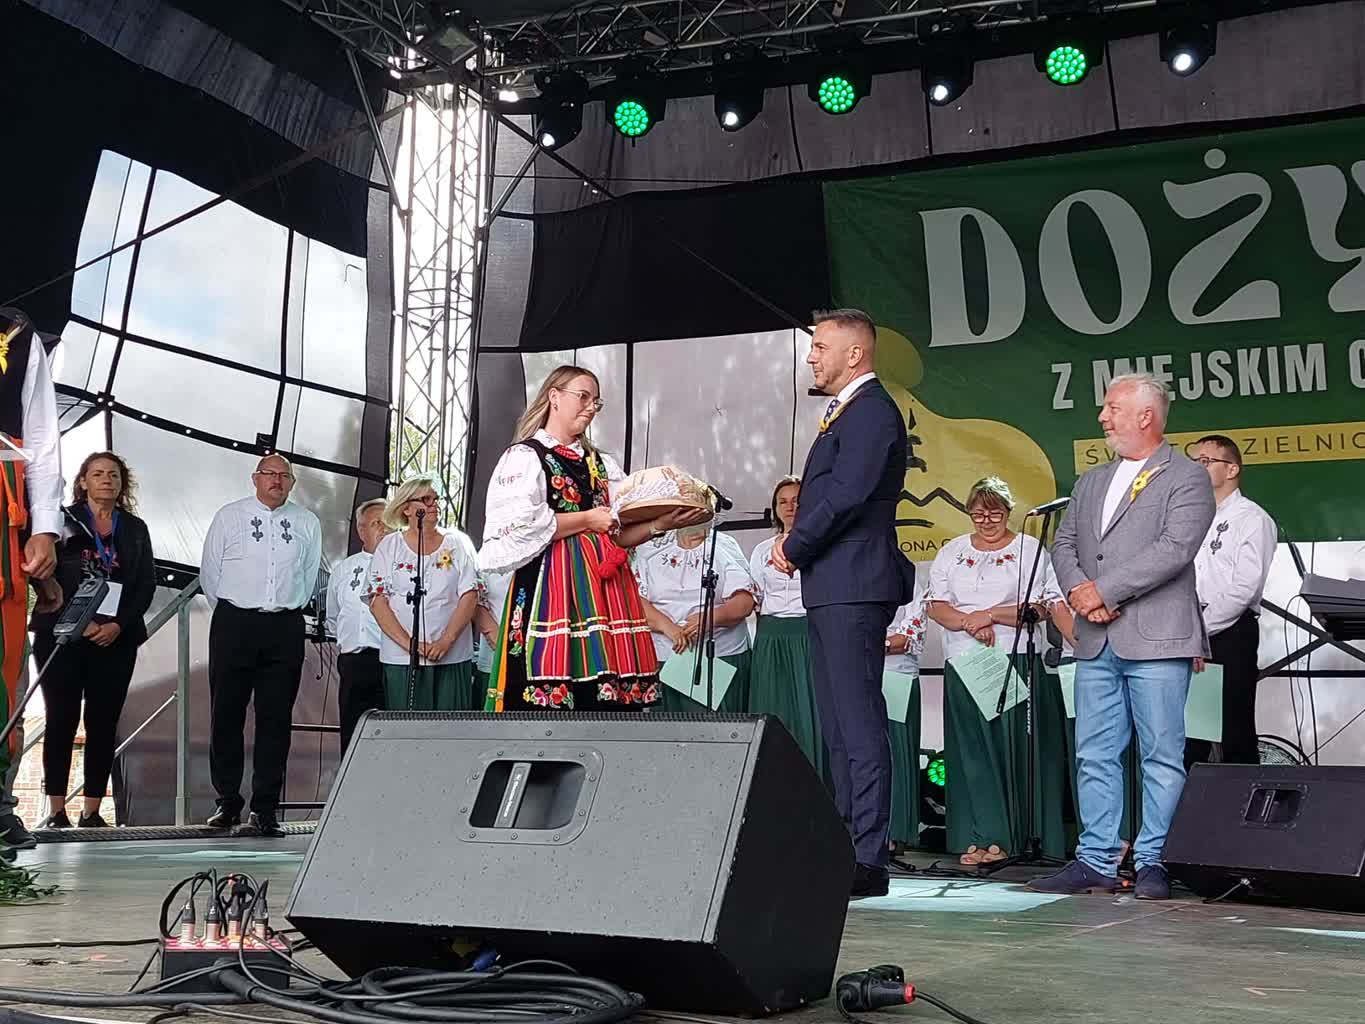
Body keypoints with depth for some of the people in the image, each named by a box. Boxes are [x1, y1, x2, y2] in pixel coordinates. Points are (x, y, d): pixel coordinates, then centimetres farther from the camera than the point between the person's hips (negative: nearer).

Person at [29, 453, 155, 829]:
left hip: (116, 638, 2)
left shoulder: (135, 529, 14)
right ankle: (56, 811, 1)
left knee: (103, 723, 1)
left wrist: (119, 625, -7)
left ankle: (92, 811, 4)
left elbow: (147, 584, 7)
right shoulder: (62, 520, 7)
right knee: (61, 722, -2)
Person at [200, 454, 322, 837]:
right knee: (227, 715, 2)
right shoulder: (229, 516, 4)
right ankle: (227, 803, 11)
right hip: (234, 623, -1)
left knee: (276, 719, 0)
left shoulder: (307, 523, 9)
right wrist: (232, 615, 9)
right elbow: (210, 573, 8)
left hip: (285, 628, 1)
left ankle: (265, 809, 4)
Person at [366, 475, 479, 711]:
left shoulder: (458, 543, 9)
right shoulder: (389, 546, 7)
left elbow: (470, 596, 0)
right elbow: (377, 602, 0)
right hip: (400, 661, 0)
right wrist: (410, 644, -12)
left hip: (453, 659, 0)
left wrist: (446, 641, -12)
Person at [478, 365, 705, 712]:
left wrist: (660, 524, -2)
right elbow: (516, 529, -13)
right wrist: (587, 520, -8)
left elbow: (619, 535, 17)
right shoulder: (524, 456, 1)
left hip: (604, 589, 6)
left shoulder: (601, 465, 21)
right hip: (551, 584, -6)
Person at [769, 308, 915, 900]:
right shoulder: (844, 413, 23)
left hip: (854, 587, -11)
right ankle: (845, 845, 20)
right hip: (830, 587, 11)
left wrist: (795, 548, -9)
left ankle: (869, 860, -7)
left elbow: (846, 494, -19)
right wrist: (795, 542, 7)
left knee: (859, 723, -10)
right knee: (839, 727, 13)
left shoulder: (872, 411, -10)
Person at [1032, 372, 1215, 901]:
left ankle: (1153, 862, 5)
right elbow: (1064, 543, 16)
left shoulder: (1187, 477, 0)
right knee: (1094, 755, 7)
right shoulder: (1091, 482, 21)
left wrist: (1105, 590, -14)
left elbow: (1174, 548, -13)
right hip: (1096, 641, 6)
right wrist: (1078, 590, -5)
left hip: (1156, 638, -6)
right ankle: (1096, 861, 12)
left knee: (1162, 755, -1)